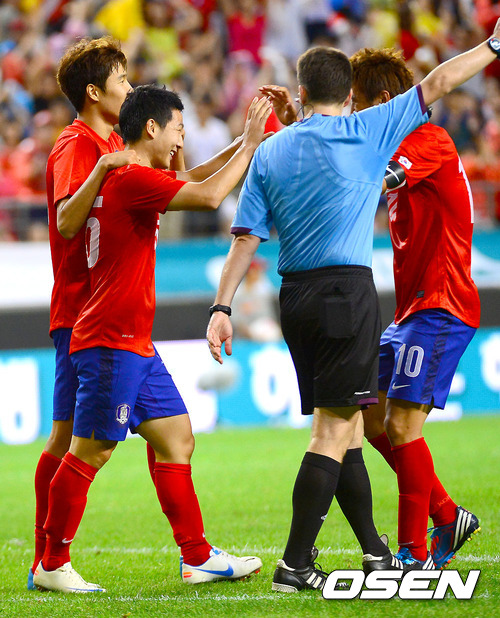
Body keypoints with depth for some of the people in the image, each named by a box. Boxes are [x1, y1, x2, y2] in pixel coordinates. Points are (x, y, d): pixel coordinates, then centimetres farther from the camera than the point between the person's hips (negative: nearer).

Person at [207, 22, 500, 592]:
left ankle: (376, 555, 22)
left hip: (295, 299, 6)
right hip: (347, 291, -6)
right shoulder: (366, 132, -3)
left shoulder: (270, 151, 9)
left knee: (342, 429, 15)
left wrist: (222, 307, 4)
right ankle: (295, 565, -12)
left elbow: (245, 238, 4)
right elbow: (438, 82, 2)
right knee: (334, 433, -6)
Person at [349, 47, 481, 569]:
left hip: (439, 310, -10)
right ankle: (447, 517, 19)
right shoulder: (402, 148, 18)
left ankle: (415, 554, -8)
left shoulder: (429, 140, -13)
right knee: (373, 419, 10)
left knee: (401, 425, -13)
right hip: (411, 310, 10)